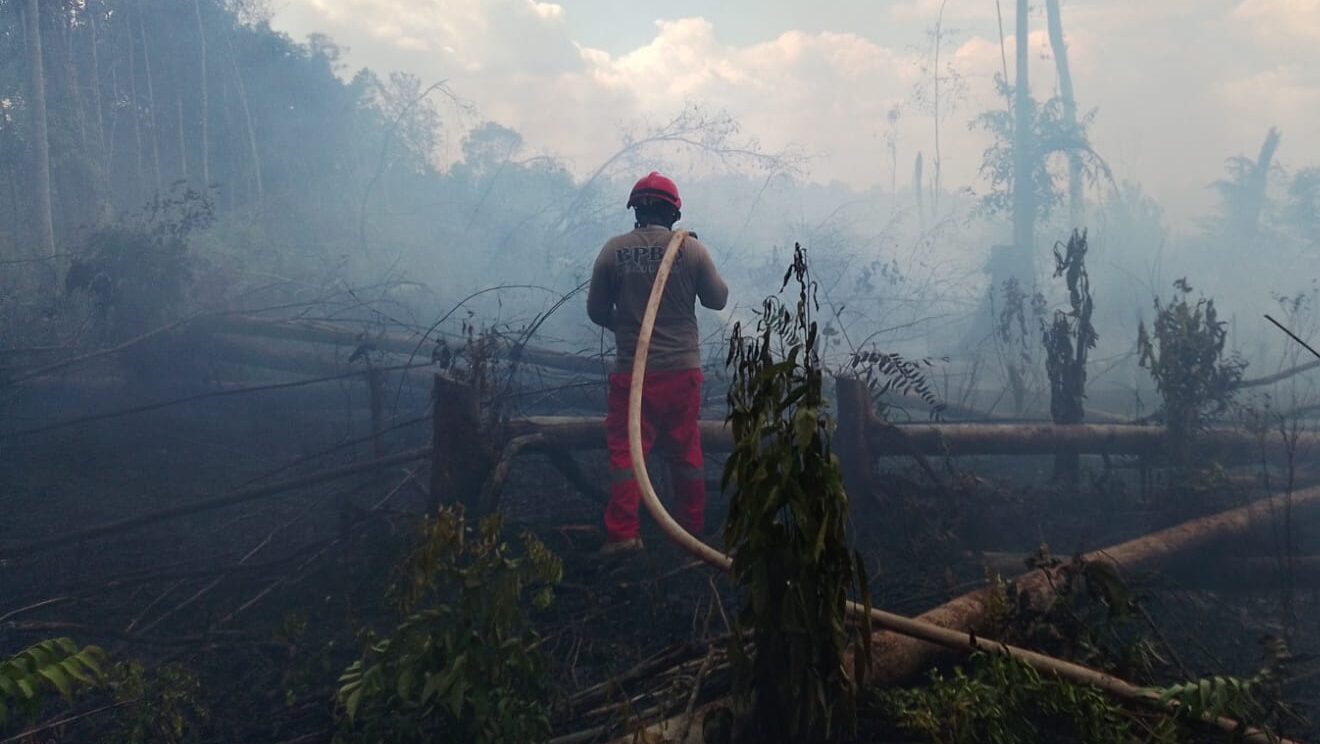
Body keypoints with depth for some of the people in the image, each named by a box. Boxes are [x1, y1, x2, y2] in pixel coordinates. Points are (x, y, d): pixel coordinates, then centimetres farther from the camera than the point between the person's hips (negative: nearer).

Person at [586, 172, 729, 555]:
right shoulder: (691, 248, -6)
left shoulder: (614, 249, -5)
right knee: (685, 452, 14)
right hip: (682, 370, 1)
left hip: (632, 371, -1)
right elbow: (718, 299, 5)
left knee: (626, 449, 5)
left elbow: (596, 310, 2)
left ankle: (623, 533, -3)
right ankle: (693, 529, 25)